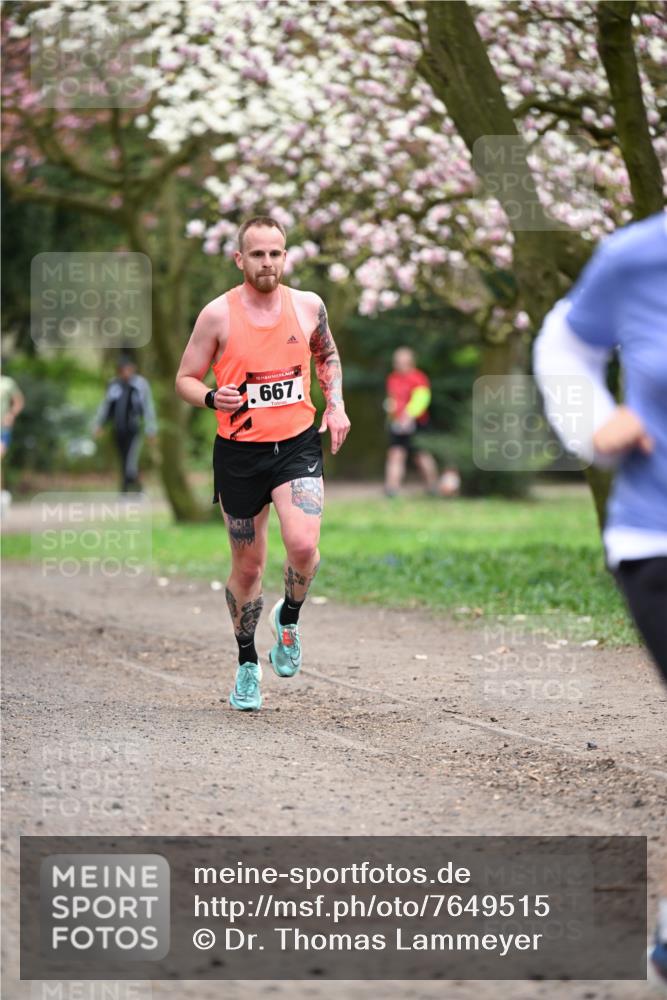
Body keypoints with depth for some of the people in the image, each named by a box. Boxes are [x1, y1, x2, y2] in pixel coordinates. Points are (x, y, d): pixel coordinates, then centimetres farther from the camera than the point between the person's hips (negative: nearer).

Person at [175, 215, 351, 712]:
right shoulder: (218, 314, -7)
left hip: (297, 444, 1)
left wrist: (335, 405, 7)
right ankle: (248, 663, 28)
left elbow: (328, 357, 21)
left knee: (304, 545, -22)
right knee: (248, 567, 8)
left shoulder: (308, 306, 1)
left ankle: (288, 619, 9)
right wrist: (212, 398, -21)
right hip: (239, 451, -1)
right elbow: (185, 379, 0)